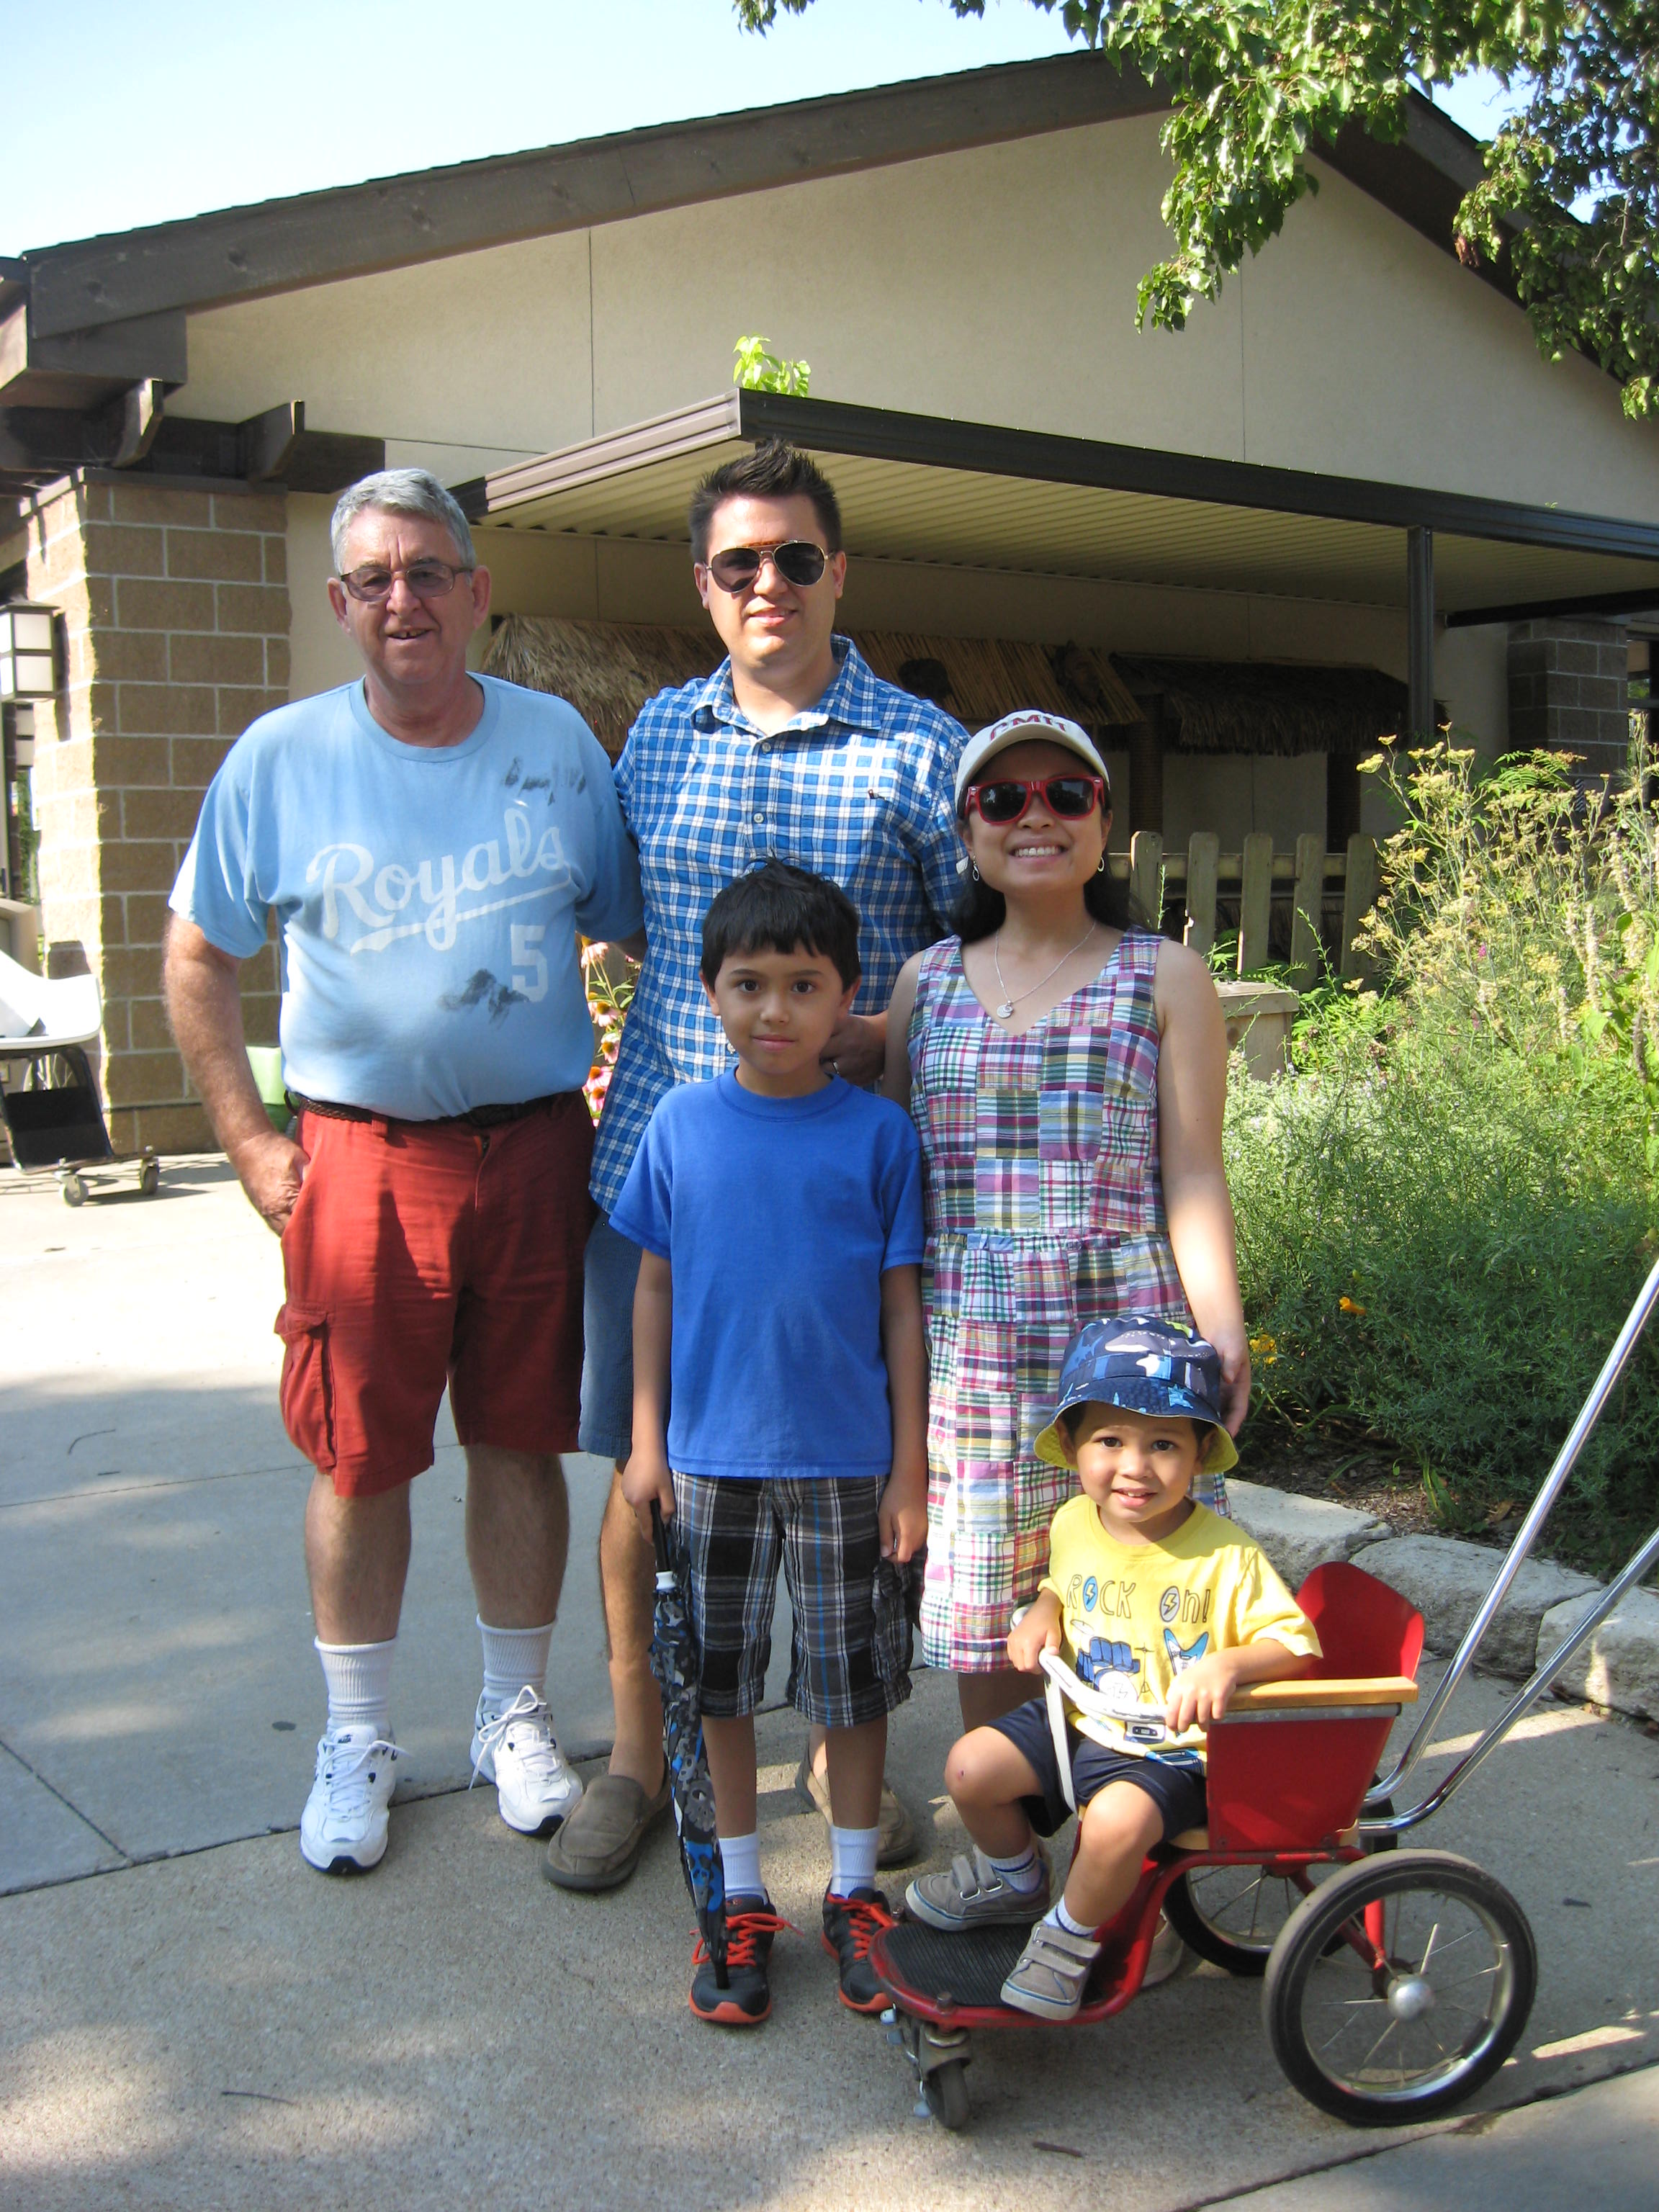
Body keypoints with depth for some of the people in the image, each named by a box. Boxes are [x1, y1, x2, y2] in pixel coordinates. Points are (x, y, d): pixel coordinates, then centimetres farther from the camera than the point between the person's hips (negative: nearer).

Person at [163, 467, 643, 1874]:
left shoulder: (561, 745, 4)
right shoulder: (281, 757, 0)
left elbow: (636, 934, 11)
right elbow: (198, 958, 7)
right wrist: (250, 1144, 0)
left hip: (537, 1151, 1)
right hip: (361, 1158, -1)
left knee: (521, 1443, 10)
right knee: (359, 1458, 5)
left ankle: (516, 1716, 28)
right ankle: (358, 1741, 24)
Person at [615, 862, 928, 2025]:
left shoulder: (878, 1132, -6)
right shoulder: (682, 1124, -2)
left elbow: (902, 1304, -3)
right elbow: (656, 1288, 4)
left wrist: (911, 1467, -4)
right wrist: (646, 1439, 3)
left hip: (845, 1458, -1)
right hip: (712, 1453, 1)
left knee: (854, 1680, 11)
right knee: (721, 1680, 12)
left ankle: (856, 1891, 30)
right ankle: (740, 1902, 28)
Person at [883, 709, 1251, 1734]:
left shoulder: (1165, 976, 5)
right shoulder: (928, 980, 12)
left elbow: (1194, 1178, 0)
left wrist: (1222, 1327, -13)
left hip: (1123, 1332, -2)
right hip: (968, 1347, 3)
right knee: (984, 1623, 8)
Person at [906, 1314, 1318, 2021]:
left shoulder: (1226, 1557, -20)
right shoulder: (1072, 1524, -3)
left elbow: (1294, 1644, -17)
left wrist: (1230, 1663, -36)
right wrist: (1041, 1614, -1)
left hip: (1170, 1749, -5)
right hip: (1077, 1719, 6)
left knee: (1116, 1823, -32)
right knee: (970, 1767, -8)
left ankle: (1070, 1938, 0)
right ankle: (1011, 1878, 25)